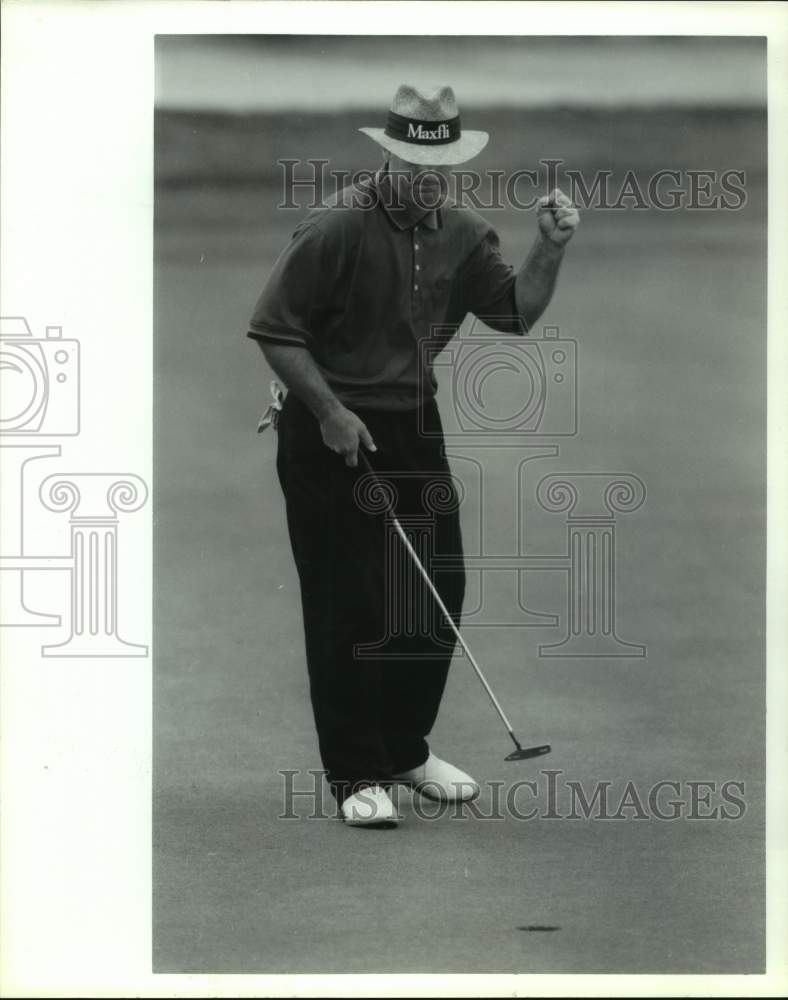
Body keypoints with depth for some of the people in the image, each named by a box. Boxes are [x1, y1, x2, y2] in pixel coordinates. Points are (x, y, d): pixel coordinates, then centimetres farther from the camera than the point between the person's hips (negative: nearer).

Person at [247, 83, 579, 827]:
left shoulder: (461, 234, 4)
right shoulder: (336, 228, -15)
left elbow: (516, 312, 4)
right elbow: (273, 330, -13)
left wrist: (550, 249, -10)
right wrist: (328, 411, -17)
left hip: (415, 427, 7)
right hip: (331, 434, -7)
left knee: (436, 596, 10)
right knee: (346, 609, -4)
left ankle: (405, 750, 27)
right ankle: (354, 774, 4)